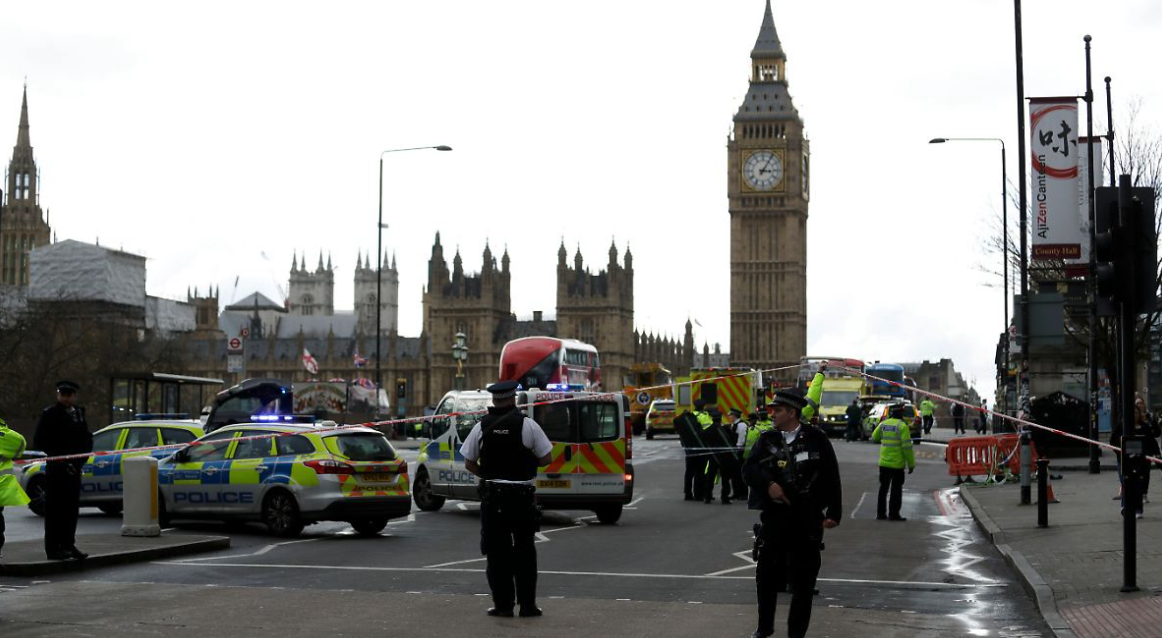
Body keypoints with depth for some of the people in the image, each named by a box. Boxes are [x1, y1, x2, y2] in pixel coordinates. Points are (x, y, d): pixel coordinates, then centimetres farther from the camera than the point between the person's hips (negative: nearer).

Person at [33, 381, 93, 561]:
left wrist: (79, 462, -1)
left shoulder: (79, 414, 14)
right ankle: (53, 548, -3)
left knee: (71, 509, 9)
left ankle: (68, 545, 17)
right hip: (55, 470, -5)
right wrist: (60, 460, -12)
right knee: (54, 510, -5)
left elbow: (87, 441, 15)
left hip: (73, 469, 5)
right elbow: (39, 442, -7)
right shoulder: (49, 414, -2)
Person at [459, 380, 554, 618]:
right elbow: (546, 458, -2)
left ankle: (503, 604, 5)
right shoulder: (527, 424, -6)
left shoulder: (481, 427, 0)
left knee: (497, 551, 7)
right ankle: (527, 604, 10)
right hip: (523, 495, -1)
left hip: (492, 496, 1)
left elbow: (469, 463, 4)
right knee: (525, 550, 10)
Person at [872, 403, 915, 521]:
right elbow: (907, 446, -16)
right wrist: (911, 464, -10)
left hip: (884, 463, 5)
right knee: (896, 489, 4)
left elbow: (874, 437, 16)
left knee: (883, 488, 14)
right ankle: (893, 514, 4)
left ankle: (881, 513, 16)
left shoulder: (884, 423, 3)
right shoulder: (902, 426, -13)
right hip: (897, 464, -5)